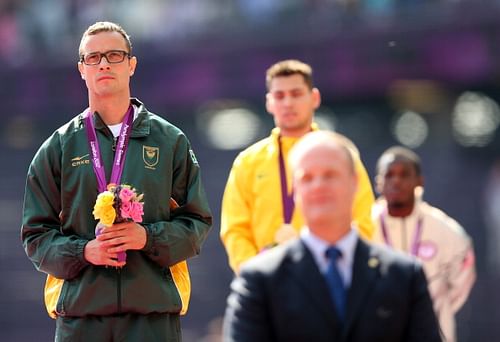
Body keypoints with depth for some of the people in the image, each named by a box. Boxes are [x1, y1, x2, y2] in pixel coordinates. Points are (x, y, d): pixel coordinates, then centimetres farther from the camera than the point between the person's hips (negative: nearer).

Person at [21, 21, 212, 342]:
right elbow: (36, 234, 10)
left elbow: (198, 223, 10)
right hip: (80, 312, 0)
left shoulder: (171, 141, 11)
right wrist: (83, 252, -9)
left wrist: (149, 237, -9)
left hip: (154, 315, 0)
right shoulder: (58, 147, 11)